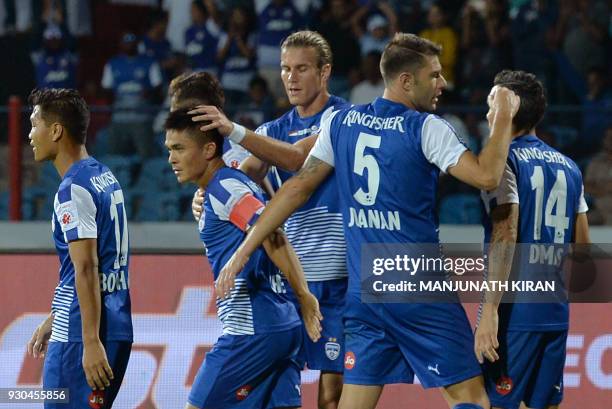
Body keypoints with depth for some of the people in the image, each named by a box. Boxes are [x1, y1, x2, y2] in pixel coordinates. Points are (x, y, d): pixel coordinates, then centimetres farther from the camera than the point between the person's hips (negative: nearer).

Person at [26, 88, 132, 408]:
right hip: (117, 329, 9)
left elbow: (86, 270, -20)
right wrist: (53, 320, 28)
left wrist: (91, 343, -23)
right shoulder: (105, 177, 15)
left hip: (80, 335, -9)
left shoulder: (73, 190, -14)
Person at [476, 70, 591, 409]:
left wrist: (490, 311, -21)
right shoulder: (568, 167, 14)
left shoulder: (505, 160, -7)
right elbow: (582, 245, 16)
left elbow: (506, 236, -17)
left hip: (515, 312, -7)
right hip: (556, 313, 7)